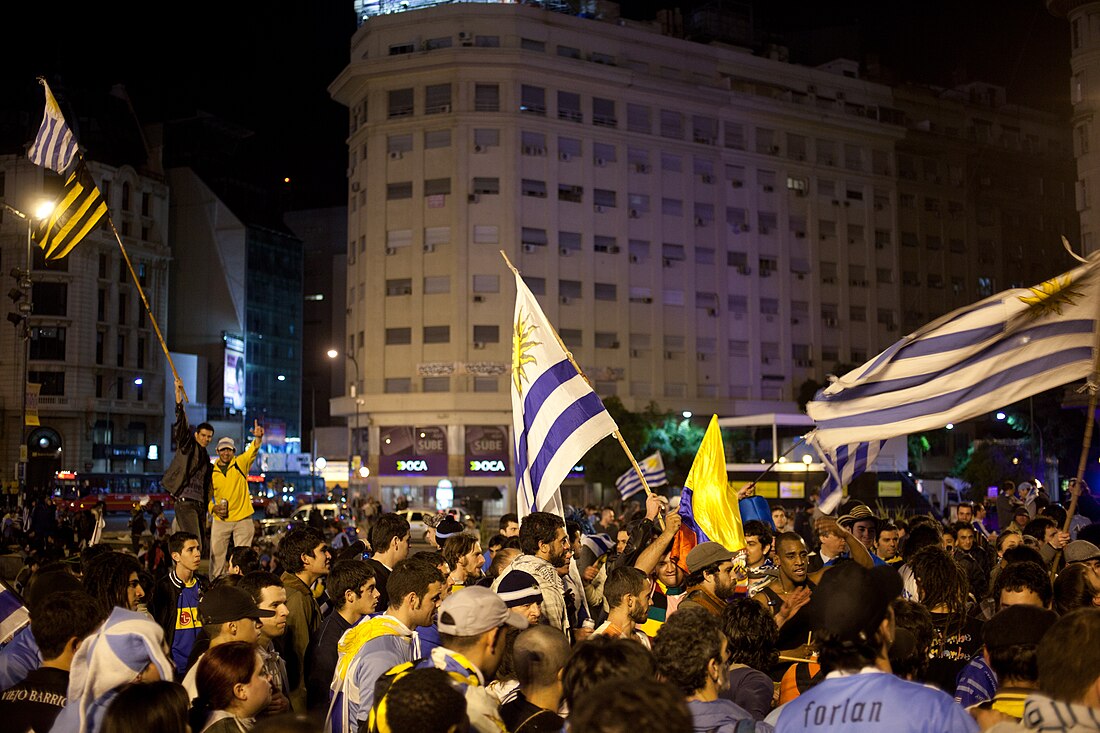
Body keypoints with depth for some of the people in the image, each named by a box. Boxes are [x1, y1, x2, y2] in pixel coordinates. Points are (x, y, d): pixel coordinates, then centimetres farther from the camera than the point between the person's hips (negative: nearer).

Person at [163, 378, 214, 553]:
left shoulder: (206, 457, 21)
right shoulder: (187, 445, 3)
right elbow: (181, 420, -10)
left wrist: (205, 510, 18)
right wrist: (178, 392, -21)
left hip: (199, 505, 7)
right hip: (185, 503, -7)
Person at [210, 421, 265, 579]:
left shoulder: (240, 463, -2)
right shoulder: (211, 472, 3)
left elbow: (253, 450, -20)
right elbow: (207, 495, 11)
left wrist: (258, 437, -40)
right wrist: (213, 508, -8)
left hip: (242, 518, -1)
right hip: (220, 520, 1)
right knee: (216, 554, 5)